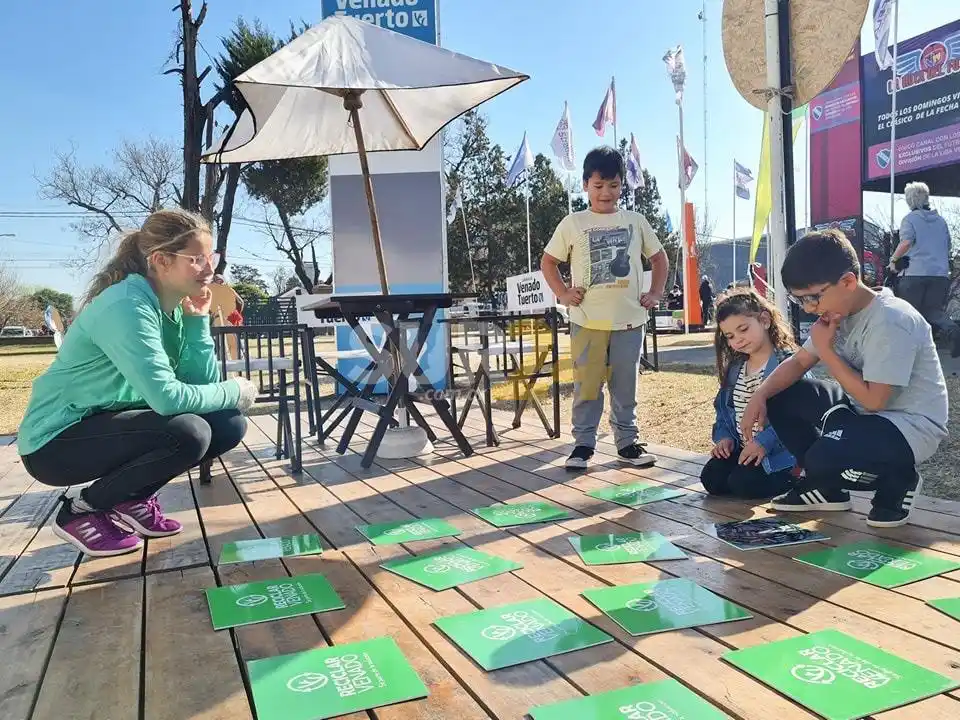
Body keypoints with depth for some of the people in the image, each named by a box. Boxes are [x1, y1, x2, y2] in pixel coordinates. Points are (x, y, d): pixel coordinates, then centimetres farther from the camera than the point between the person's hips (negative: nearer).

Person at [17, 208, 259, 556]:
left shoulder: (175, 309, 0)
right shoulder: (126, 307, -26)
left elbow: (203, 384, -6)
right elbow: (166, 396, -35)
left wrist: (197, 319, -14)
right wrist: (234, 392, -20)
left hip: (112, 422, 8)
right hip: (58, 440, -8)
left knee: (228, 424, -4)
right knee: (189, 433, -28)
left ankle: (133, 499, 13)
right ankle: (80, 511, -4)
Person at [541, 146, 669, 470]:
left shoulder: (635, 221, 7)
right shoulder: (573, 224, 2)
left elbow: (658, 257, 17)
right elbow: (548, 261, 9)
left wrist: (655, 293, 6)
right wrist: (562, 293, -3)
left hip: (629, 320, 2)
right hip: (587, 320, -1)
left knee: (625, 385, 9)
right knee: (587, 385, 2)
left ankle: (628, 441, 20)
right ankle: (583, 444, 12)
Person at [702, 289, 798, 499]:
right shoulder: (734, 368, 10)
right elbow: (723, 407, 18)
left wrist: (764, 441, -29)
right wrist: (724, 436, 0)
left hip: (778, 450, -7)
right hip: (742, 449, 7)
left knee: (743, 484, -22)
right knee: (711, 479, -9)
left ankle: (795, 475, 4)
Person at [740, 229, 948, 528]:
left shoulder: (889, 321, -27)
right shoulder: (840, 310, 0)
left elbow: (873, 399, -27)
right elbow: (798, 362, 6)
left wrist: (827, 350, -21)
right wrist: (760, 395, -11)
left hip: (910, 425, -9)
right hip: (864, 411, 9)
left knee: (825, 457, -33)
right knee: (779, 397, 0)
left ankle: (898, 482, 2)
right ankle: (824, 486, 12)